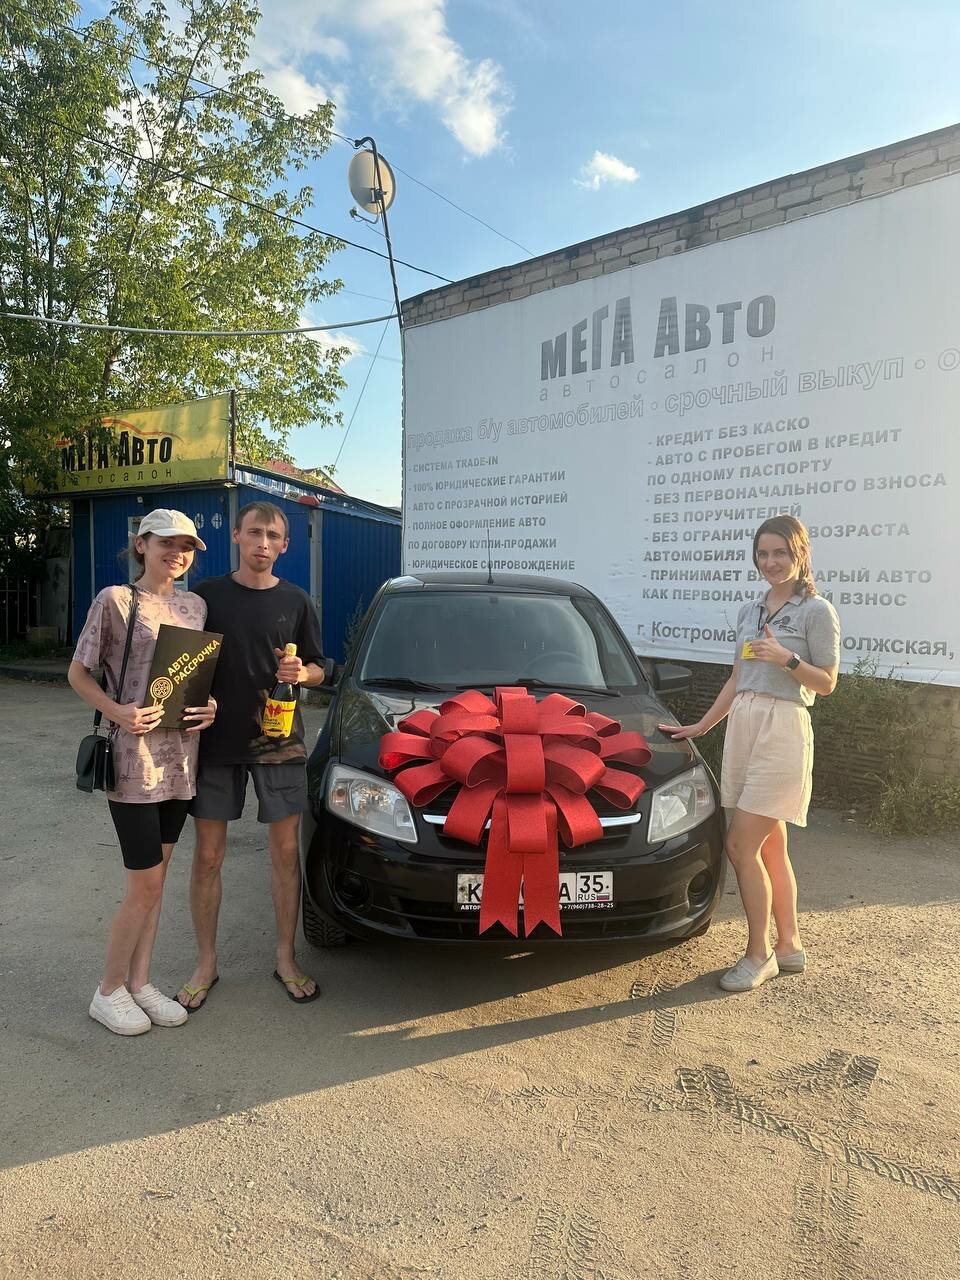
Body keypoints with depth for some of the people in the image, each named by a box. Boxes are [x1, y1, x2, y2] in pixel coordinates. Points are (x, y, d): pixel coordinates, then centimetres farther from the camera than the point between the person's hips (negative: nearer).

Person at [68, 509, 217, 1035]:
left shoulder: (195, 606, 9)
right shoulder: (115, 600, -7)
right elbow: (77, 673, -3)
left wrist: (211, 706, -2)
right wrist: (117, 712, -19)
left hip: (181, 758, 6)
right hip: (136, 759, -6)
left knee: (155, 878, 14)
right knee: (146, 885, -1)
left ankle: (139, 983, 29)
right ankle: (109, 991, 21)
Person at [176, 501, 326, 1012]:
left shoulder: (295, 601, 3)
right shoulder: (207, 595, 1)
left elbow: (317, 669, 9)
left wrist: (300, 673, -14)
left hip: (279, 742, 1)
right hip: (216, 741, 0)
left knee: (286, 852, 7)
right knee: (207, 857, 6)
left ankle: (286, 959, 24)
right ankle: (206, 963, 25)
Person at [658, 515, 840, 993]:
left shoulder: (817, 611, -2)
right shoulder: (751, 610, 16)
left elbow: (827, 682, -4)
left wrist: (787, 658, -19)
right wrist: (700, 726, 19)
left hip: (783, 729, -7)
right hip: (743, 726, 7)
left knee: (741, 845, -9)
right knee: (770, 846, 11)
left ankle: (758, 954, 6)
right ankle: (789, 947, 24)